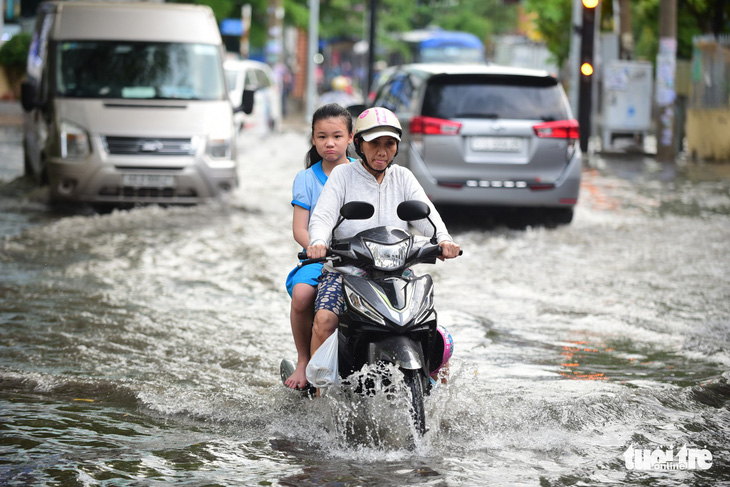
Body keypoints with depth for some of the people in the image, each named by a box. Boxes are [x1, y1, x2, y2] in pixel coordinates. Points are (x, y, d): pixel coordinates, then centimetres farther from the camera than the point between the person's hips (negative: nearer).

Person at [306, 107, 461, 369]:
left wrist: (443, 239, -26)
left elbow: (425, 213, -3)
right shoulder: (343, 175, 4)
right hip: (344, 271, -2)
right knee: (324, 320, -29)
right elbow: (322, 215, -9)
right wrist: (318, 243, -33)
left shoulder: (403, 177, 12)